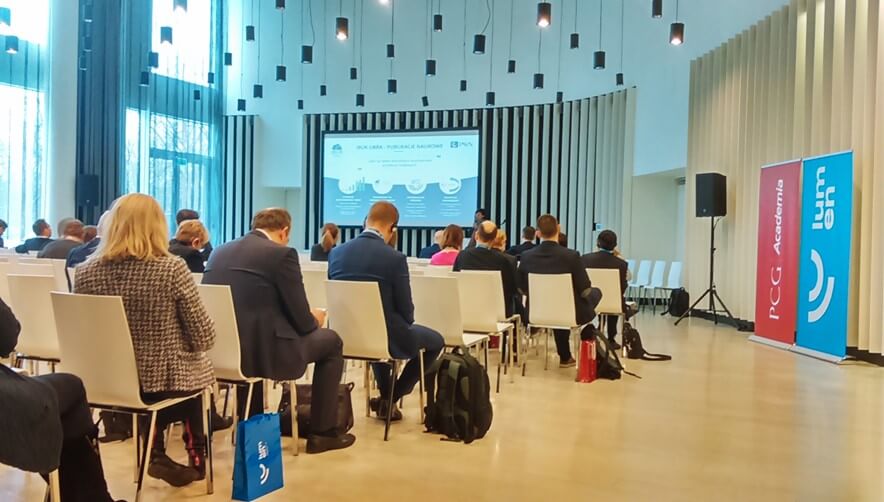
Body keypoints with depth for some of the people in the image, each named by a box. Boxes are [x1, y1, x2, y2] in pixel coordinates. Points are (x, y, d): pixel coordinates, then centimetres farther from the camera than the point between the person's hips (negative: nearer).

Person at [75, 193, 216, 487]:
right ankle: (194, 457, 39)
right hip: (165, 378, -3)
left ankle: (156, 451, 27)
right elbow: (204, 338, -15)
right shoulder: (171, 268, -18)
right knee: (198, 366, 28)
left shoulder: (86, 272, -7)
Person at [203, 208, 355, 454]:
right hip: (262, 352, -7)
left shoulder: (219, 252, 11)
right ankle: (322, 432, 20)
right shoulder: (282, 253, -9)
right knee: (331, 341, 17)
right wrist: (314, 319, 15)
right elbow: (302, 321, -8)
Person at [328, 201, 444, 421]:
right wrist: (405, 325, 10)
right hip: (387, 337, -6)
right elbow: (406, 310, -12)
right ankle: (390, 398, 19)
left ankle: (386, 395, 42)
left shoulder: (336, 252, -3)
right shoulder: (395, 258, -19)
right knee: (435, 341, 20)